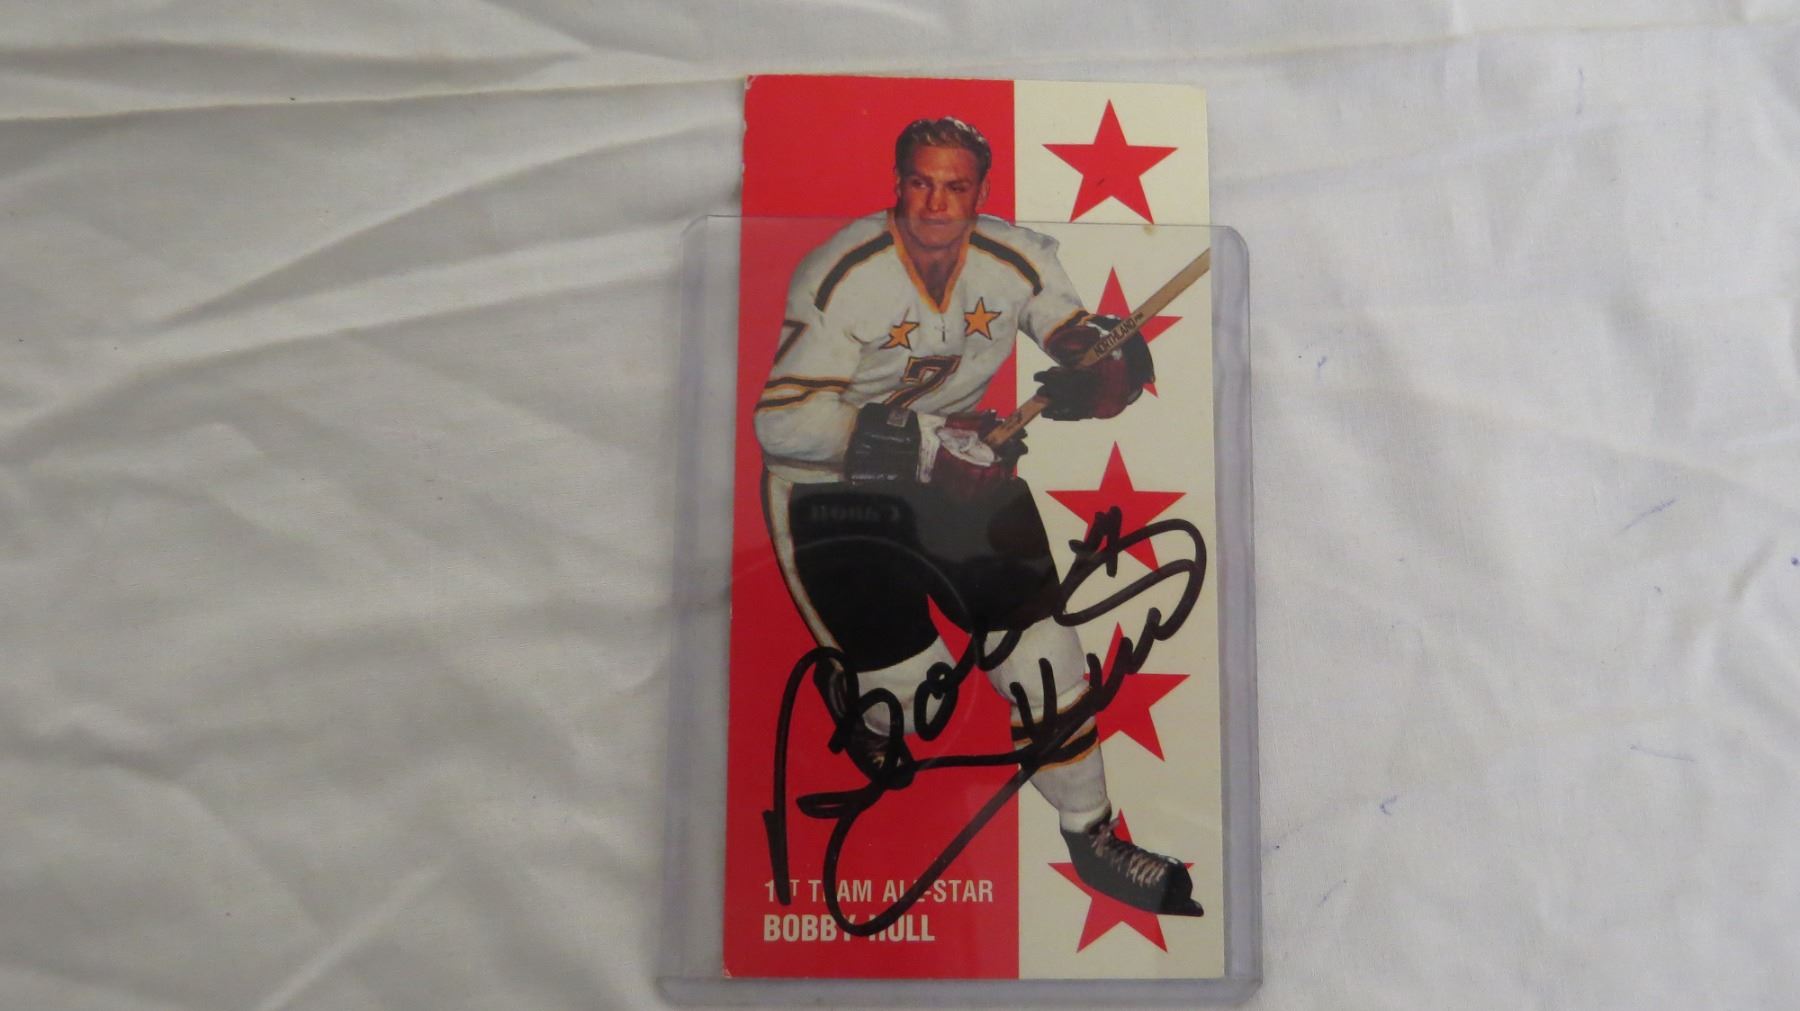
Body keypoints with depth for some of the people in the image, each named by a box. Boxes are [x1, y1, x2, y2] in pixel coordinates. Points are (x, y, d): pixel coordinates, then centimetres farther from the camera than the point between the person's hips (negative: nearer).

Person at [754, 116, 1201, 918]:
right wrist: (922, 443, -33)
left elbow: (1092, 340, -2)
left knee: (1040, 646, 0)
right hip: (830, 488, -4)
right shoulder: (843, 274, -21)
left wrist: (1108, 368, -28)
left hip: (959, 467, 4)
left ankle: (1092, 836, 20)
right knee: (909, 696, -8)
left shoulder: (1016, 260, -7)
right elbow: (782, 422, -26)